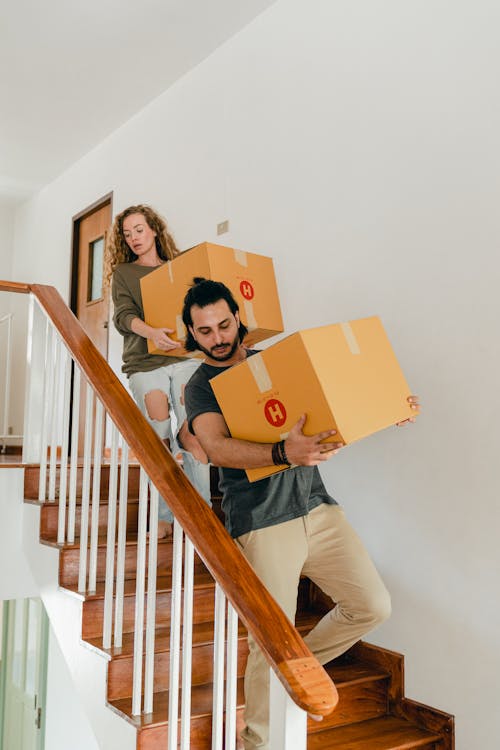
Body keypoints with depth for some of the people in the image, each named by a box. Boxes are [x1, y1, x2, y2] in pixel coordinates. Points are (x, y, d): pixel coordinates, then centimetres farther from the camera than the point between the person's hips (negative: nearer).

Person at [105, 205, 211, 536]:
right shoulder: (123, 272, 13)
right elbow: (122, 315, -3)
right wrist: (151, 332, -23)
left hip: (185, 356, 1)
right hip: (145, 362, 0)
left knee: (192, 435, -9)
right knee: (159, 441, -5)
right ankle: (166, 516, 5)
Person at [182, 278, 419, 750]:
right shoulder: (200, 387, -1)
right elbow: (217, 448, -20)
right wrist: (282, 453, -38)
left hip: (317, 506, 5)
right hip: (263, 524, -5)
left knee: (373, 605, 6)